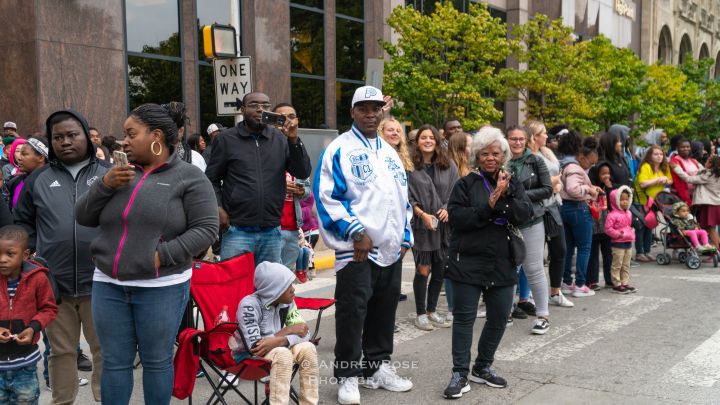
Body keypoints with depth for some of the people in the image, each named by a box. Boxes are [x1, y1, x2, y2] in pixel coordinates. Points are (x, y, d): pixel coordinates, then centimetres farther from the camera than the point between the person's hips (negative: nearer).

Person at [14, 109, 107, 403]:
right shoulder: (38, 179, 8)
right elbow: (23, 223, 14)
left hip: (99, 282, -1)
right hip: (54, 283, 1)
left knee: (105, 349, 9)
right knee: (62, 351, 13)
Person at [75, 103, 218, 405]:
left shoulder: (189, 177, -5)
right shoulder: (120, 173, 10)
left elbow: (206, 229, -10)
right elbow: (83, 217, 10)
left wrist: (162, 256, -18)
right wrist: (105, 185, -7)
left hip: (161, 288, -4)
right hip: (109, 285, 4)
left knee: (156, 361, 9)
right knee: (114, 361, 12)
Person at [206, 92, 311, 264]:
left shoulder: (280, 139, 8)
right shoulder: (226, 138, 2)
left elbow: (303, 173, 2)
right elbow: (212, 179, 4)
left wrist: (293, 139, -10)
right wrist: (218, 208, -11)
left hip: (272, 233, 3)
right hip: (237, 231, -3)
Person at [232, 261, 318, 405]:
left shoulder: (287, 302, -6)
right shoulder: (249, 305, -26)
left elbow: (303, 333, -10)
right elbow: (254, 347, -30)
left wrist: (280, 341, -29)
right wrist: (287, 331, -21)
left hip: (276, 349, 6)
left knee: (307, 348, -18)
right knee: (283, 354, -32)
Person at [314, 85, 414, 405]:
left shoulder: (390, 152, 16)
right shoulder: (339, 149, -6)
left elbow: (403, 198, 21)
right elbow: (327, 196, -14)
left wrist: (405, 235, 12)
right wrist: (356, 231, -19)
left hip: (391, 249, 7)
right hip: (356, 249, -7)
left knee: (384, 313, 15)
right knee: (352, 314, -3)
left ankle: (378, 367, 28)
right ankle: (347, 376, 8)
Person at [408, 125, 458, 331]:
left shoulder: (449, 165, 5)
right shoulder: (411, 166, -5)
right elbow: (408, 197, -5)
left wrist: (448, 209, -9)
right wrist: (422, 214, -13)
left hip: (444, 225, 4)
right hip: (420, 226, -4)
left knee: (439, 270, 9)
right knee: (423, 270, -1)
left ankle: (432, 310, 24)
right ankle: (420, 314, 12)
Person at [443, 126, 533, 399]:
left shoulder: (513, 185, 8)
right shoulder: (466, 184, -1)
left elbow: (525, 214, -7)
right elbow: (455, 217, -13)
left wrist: (504, 197, -22)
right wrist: (488, 206, -20)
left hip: (502, 264, 4)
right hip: (468, 261, -3)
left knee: (499, 317, 10)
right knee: (465, 317, -1)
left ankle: (482, 368, 27)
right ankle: (460, 373, 6)